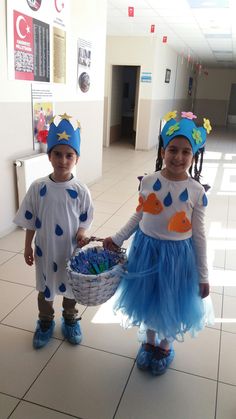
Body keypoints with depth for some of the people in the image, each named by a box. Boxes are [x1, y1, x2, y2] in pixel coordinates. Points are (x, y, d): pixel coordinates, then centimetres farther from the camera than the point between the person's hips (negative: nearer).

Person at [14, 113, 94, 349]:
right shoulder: (38, 188, -12)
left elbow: (85, 218, -2)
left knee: (70, 287, 21)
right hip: (45, 250, 1)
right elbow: (30, 221, -3)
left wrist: (82, 232, -21)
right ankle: (45, 322, 45)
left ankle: (70, 320, 46)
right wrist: (28, 247, 1)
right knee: (45, 288, 20)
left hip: (71, 250, 0)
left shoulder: (80, 191, -14)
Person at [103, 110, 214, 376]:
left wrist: (203, 276, -3)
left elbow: (198, 234, -7)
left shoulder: (196, 191, -13)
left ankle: (165, 346, 47)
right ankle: (149, 341, 48)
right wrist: (117, 239, 7)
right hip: (147, 249, 2)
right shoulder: (148, 182, -9)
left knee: (170, 304, 17)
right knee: (148, 300, 20)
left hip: (178, 255, -1)